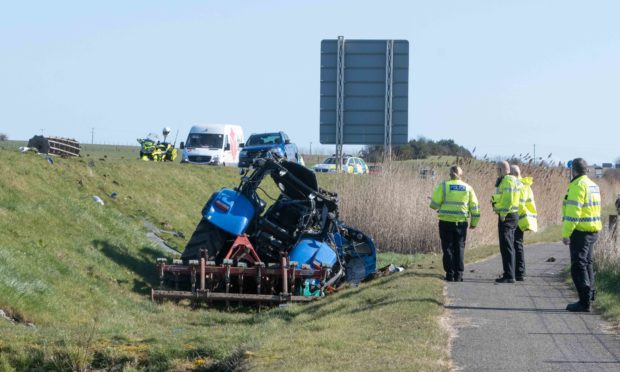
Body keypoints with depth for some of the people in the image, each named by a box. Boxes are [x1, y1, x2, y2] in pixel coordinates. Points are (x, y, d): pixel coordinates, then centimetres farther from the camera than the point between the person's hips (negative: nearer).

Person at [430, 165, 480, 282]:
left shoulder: (443, 186, -4)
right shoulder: (468, 188, 5)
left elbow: (434, 204, -6)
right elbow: (474, 207, 6)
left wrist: (433, 204, 18)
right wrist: (474, 223, 16)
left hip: (446, 221, -2)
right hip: (461, 222, 2)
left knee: (448, 247, 6)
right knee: (459, 248, 9)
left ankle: (450, 274, 3)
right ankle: (458, 275, 5)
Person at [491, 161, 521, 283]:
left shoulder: (507, 181, -15)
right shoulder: (514, 180, 17)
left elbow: (508, 199, -23)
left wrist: (502, 215, -20)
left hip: (506, 216, -11)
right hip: (514, 215, 11)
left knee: (506, 247, -9)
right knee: (509, 246, 16)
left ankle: (509, 275, -10)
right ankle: (509, 274, 22)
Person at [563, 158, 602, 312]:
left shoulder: (578, 186, -15)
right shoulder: (593, 185, 15)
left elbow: (573, 212, -20)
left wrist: (566, 233, -18)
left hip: (580, 231, -9)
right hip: (593, 231, 10)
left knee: (579, 266, -7)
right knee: (587, 264, 18)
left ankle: (585, 302, -9)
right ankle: (589, 297, 24)